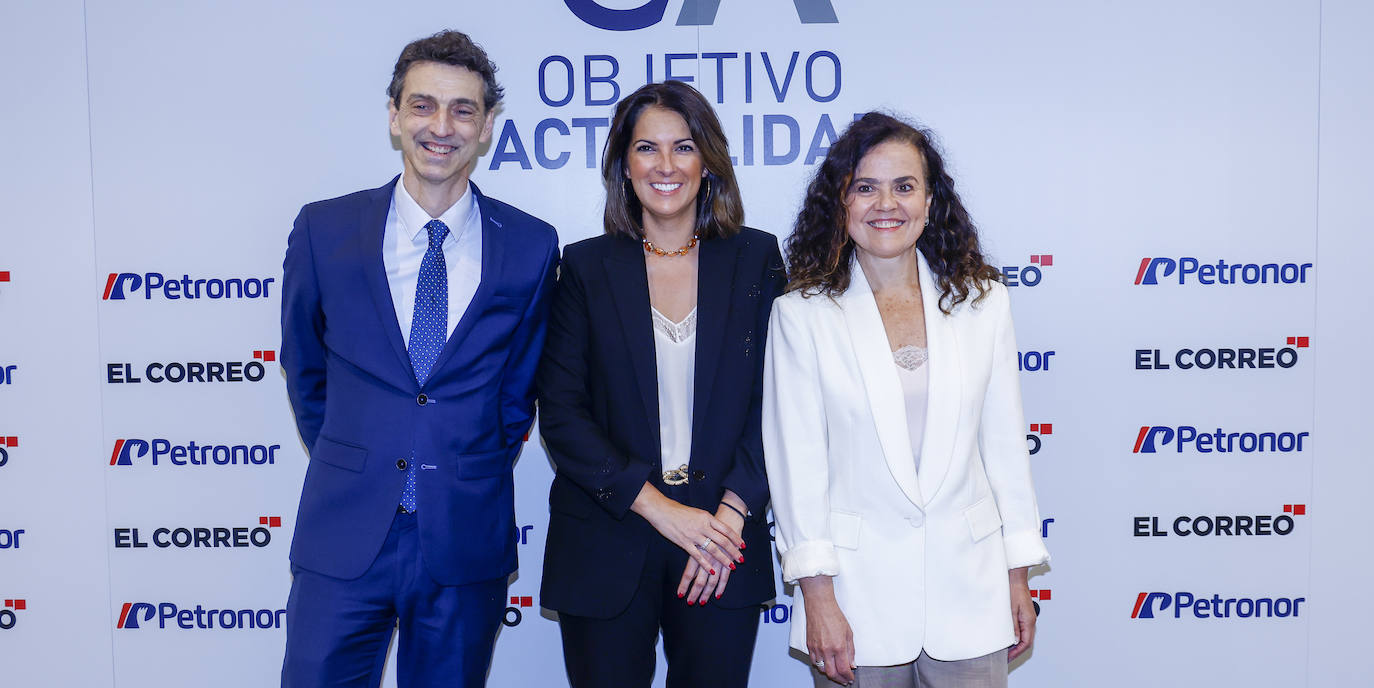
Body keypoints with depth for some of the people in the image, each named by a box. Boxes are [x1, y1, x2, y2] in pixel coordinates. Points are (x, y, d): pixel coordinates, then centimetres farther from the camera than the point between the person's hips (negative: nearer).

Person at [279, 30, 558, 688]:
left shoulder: (531, 246, -2)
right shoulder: (323, 230, -1)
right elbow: (303, 368, 11)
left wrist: (478, 475, 11)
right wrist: (349, 466, 12)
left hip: (468, 536, 0)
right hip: (345, 533, 0)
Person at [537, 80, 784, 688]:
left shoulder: (755, 259, 4)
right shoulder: (586, 267, 2)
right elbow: (560, 414, -3)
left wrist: (731, 513, -11)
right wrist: (658, 507, -11)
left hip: (724, 549, 1)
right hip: (606, 554, 0)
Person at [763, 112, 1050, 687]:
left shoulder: (983, 302, 3)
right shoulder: (802, 315, -4)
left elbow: (1005, 444, 6)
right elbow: (797, 461, -6)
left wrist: (1017, 580, 7)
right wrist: (818, 597, -9)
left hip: (969, 585, 2)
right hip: (859, 588, -2)